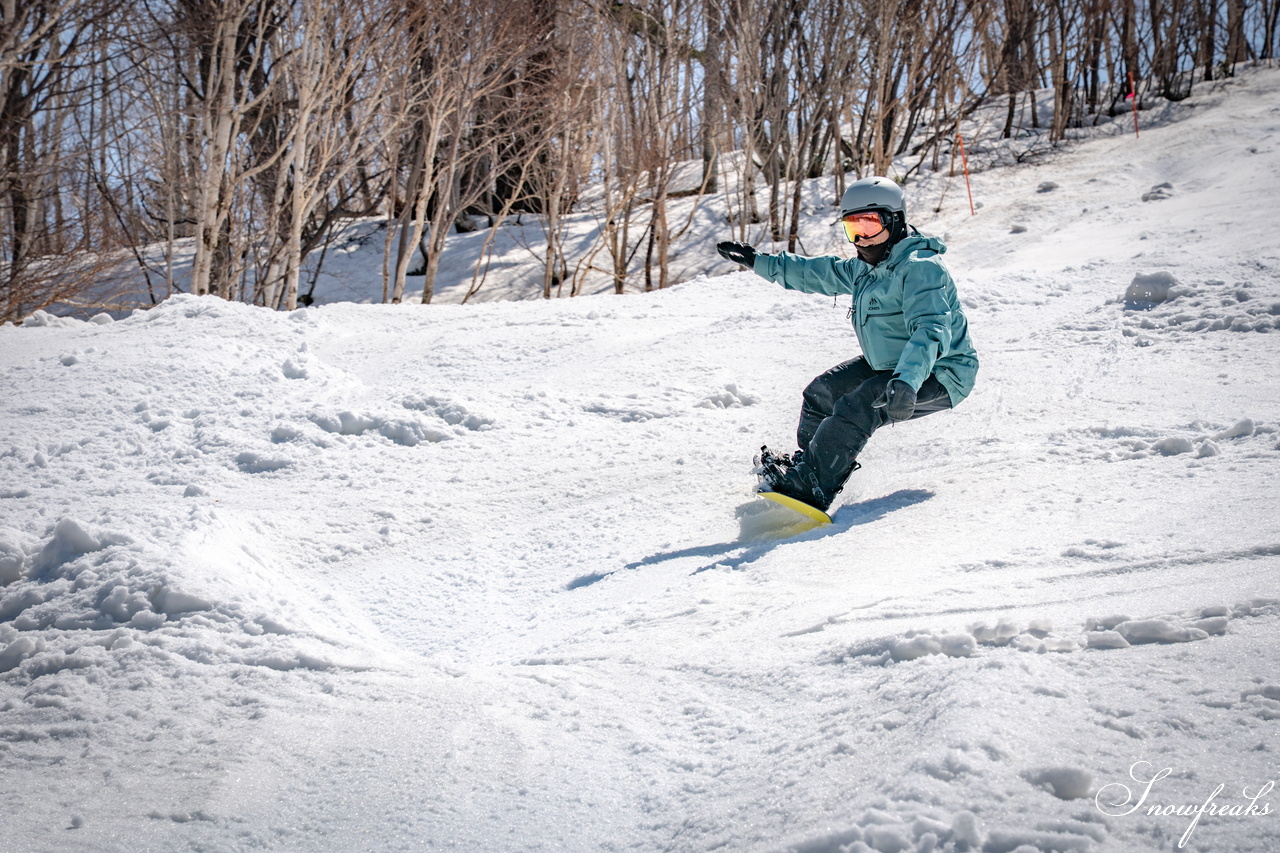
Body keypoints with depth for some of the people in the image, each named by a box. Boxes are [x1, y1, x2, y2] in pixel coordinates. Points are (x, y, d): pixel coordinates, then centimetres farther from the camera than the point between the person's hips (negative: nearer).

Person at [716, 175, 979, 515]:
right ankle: (807, 464, 29)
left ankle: (809, 487, -28)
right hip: (888, 366, 10)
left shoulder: (920, 268, -24)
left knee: (858, 407, -28)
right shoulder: (866, 268, 8)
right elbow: (821, 273, 24)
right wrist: (761, 262, 22)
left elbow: (929, 331, -37)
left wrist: (906, 384, -52)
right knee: (823, 392, 13)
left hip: (940, 375, -10)